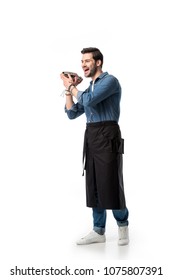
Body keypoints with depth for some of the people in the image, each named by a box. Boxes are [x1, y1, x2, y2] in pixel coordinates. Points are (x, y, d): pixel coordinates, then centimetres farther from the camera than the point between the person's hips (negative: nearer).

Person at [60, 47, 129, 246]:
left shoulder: (110, 81, -5)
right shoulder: (88, 88, 21)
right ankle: (98, 231, 15)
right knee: (94, 185, 7)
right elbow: (71, 113, 20)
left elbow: (89, 100, -19)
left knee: (110, 185, -5)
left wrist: (72, 87, -2)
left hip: (108, 136, -8)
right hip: (90, 137, 8)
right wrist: (68, 90, 11)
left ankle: (122, 224, 16)